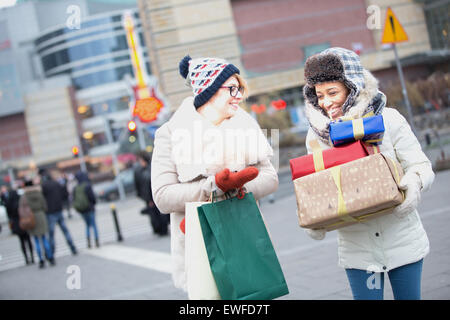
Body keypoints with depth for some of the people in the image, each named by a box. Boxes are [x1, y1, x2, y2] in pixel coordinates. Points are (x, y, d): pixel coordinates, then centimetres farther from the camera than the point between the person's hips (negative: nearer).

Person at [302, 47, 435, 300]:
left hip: (402, 239, -1)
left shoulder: (387, 119, -7)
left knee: (409, 295, 11)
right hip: (357, 247, 1)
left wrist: (414, 181, -28)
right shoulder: (317, 135, -1)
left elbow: (422, 166, -5)